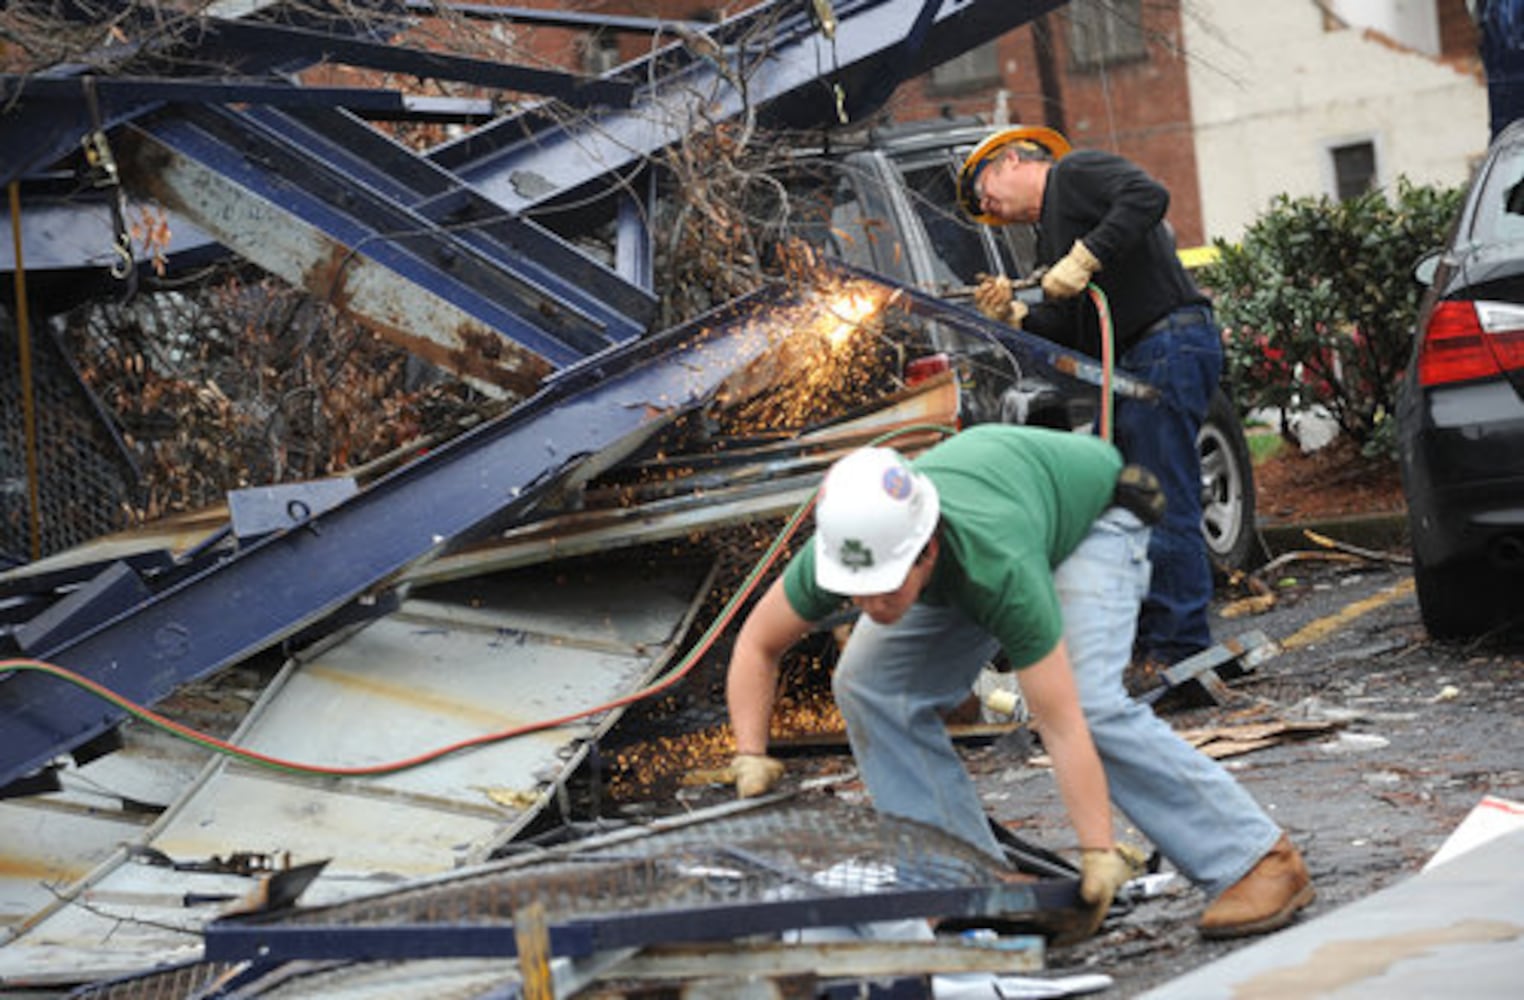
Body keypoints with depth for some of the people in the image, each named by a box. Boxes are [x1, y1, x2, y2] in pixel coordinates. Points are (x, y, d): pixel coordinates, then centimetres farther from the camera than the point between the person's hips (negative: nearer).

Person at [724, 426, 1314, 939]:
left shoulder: (1000, 570, -45)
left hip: (1090, 509, -6)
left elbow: (1063, 727, -42)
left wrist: (1098, 856, -45)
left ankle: (1258, 862, -19)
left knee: (1087, 699, -28)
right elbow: (758, 645, -12)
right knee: (869, 685, -10)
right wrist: (750, 758, -23)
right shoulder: (843, 549, -31)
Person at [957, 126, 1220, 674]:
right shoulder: (1049, 235, 26)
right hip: (1134, 364, 10)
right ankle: (1146, 639, 14)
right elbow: (1073, 332, 15)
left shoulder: (1075, 172, 1)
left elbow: (1149, 197, -19)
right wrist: (1015, 315, 0)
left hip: (1169, 346, -10)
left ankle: (1182, 647, -9)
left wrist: (1085, 259, -20)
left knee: (1164, 507, -11)